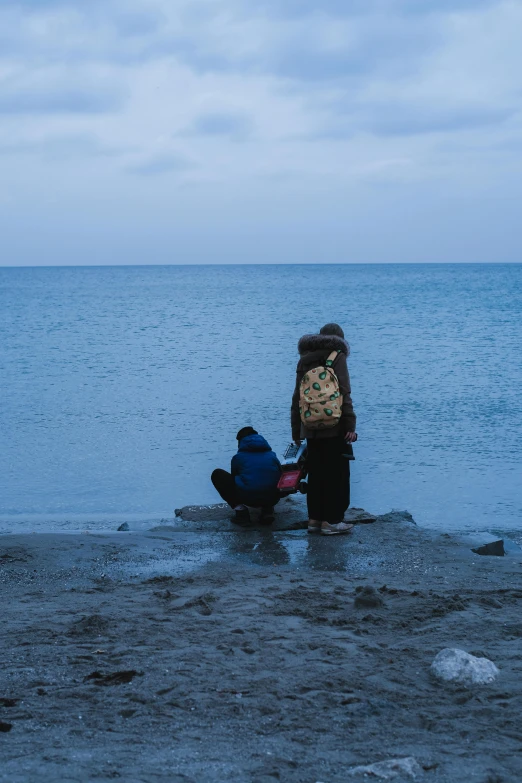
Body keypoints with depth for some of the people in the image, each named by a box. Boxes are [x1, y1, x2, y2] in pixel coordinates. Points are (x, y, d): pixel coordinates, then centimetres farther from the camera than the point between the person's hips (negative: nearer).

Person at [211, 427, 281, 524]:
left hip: (247, 498, -3)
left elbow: (234, 477, 23)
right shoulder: (272, 455, 21)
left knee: (217, 474, 17)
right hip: (272, 498, 3)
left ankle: (239, 507, 1)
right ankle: (267, 509, 11)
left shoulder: (238, 457, 13)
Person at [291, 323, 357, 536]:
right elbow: (344, 393, -12)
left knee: (315, 474, 11)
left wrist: (296, 431, 18)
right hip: (334, 426, -5)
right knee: (337, 474, 0)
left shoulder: (304, 360, 14)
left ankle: (314, 519, 13)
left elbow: (297, 398, 14)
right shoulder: (336, 356, -3)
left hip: (311, 428, 5)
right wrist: (350, 425, -13)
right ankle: (332, 521, -1)